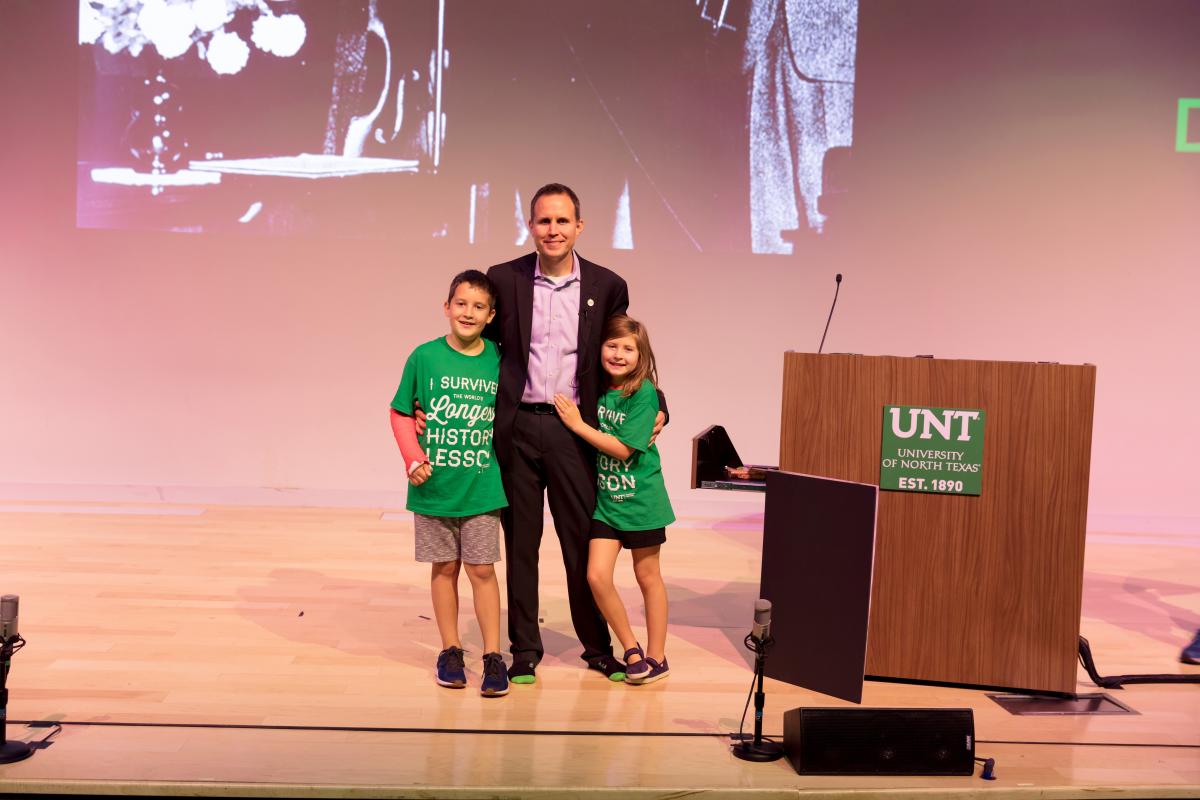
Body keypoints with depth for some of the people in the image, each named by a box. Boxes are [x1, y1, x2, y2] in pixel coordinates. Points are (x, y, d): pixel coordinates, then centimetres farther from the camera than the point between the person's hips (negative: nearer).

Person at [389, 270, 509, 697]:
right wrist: (414, 459, -9)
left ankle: (493, 656, 11)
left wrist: (505, 459, -2)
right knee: (444, 568, 12)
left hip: (481, 486, 0)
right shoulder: (425, 357, -5)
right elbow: (401, 414, 1)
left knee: (482, 570, 2)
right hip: (433, 485, 0)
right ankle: (450, 650, 24)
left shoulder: (499, 360, -3)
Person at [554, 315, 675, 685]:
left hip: (639, 499, -4)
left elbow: (623, 448, -19)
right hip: (605, 498, 5)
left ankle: (657, 657, 22)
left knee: (647, 577, 8)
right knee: (597, 576, -5)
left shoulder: (644, 393, -15)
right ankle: (631, 649, 13)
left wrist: (578, 425, -16)